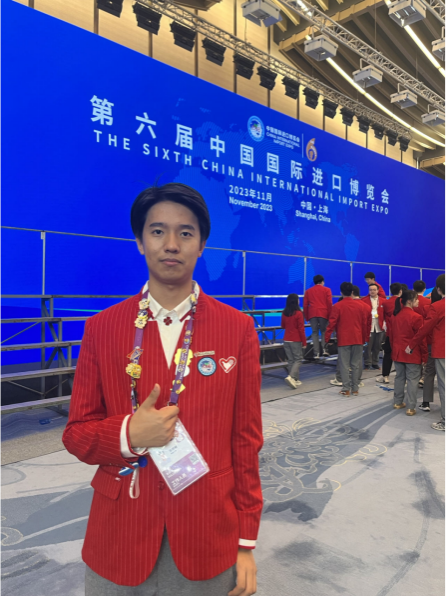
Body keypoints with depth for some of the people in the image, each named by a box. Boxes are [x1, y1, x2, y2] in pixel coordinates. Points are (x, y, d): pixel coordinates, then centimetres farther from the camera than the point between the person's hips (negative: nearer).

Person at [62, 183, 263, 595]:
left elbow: (246, 438, -2)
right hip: (117, 541, 1)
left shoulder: (238, 328, -6)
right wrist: (128, 434, -19)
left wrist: (246, 543, 1)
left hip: (209, 540, 0)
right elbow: (78, 433, 1)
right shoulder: (101, 328, -4)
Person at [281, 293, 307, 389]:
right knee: (298, 359, 3)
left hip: (286, 340, 5)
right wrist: (304, 342, -5)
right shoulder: (298, 313, -13)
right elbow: (301, 329, -11)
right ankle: (291, 377, -15)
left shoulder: (284, 313, 2)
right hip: (296, 341, -5)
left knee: (290, 360, 12)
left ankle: (295, 380, 16)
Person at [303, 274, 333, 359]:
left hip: (312, 314, 2)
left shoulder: (308, 291, 15)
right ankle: (324, 349, -6)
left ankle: (316, 353, -2)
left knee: (315, 333, 4)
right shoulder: (327, 290, 8)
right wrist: (330, 316, 5)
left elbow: (305, 305, 11)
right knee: (324, 331, 10)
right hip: (323, 314, -1)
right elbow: (329, 303, 0)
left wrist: (306, 317, 15)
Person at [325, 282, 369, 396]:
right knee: (356, 365, 10)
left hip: (343, 340, -3)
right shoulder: (360, 305, 4)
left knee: (344, 365, 2)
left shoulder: (337, 306, -7)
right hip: (358, 339, 3)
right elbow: (365, 323, 9)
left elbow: (332, 323, -10)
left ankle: (346, 389, 0)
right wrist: (365, 338, 18)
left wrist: (326, 337, -3)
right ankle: (355, 389, 14)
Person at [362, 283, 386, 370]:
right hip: (368, 326, -2)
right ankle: (367, 364, 7)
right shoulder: (364, 300, 1)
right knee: (368, 346, -2)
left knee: (377, 346, 8)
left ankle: (375, 363, 20)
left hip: (379, 327, 2)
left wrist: (384, 323, -2)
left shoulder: (383, 301, 7)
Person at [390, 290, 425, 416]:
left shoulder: (396, 315, 4)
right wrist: (424, 355, -5)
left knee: (399, 377, 16)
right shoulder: (416, 317, -16)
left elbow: (392, 334, 10)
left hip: (398, 352, 6)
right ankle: (411, 408, 2)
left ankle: (397, 402, 24)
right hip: (412, 354, -6)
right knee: (412, 380, 0)